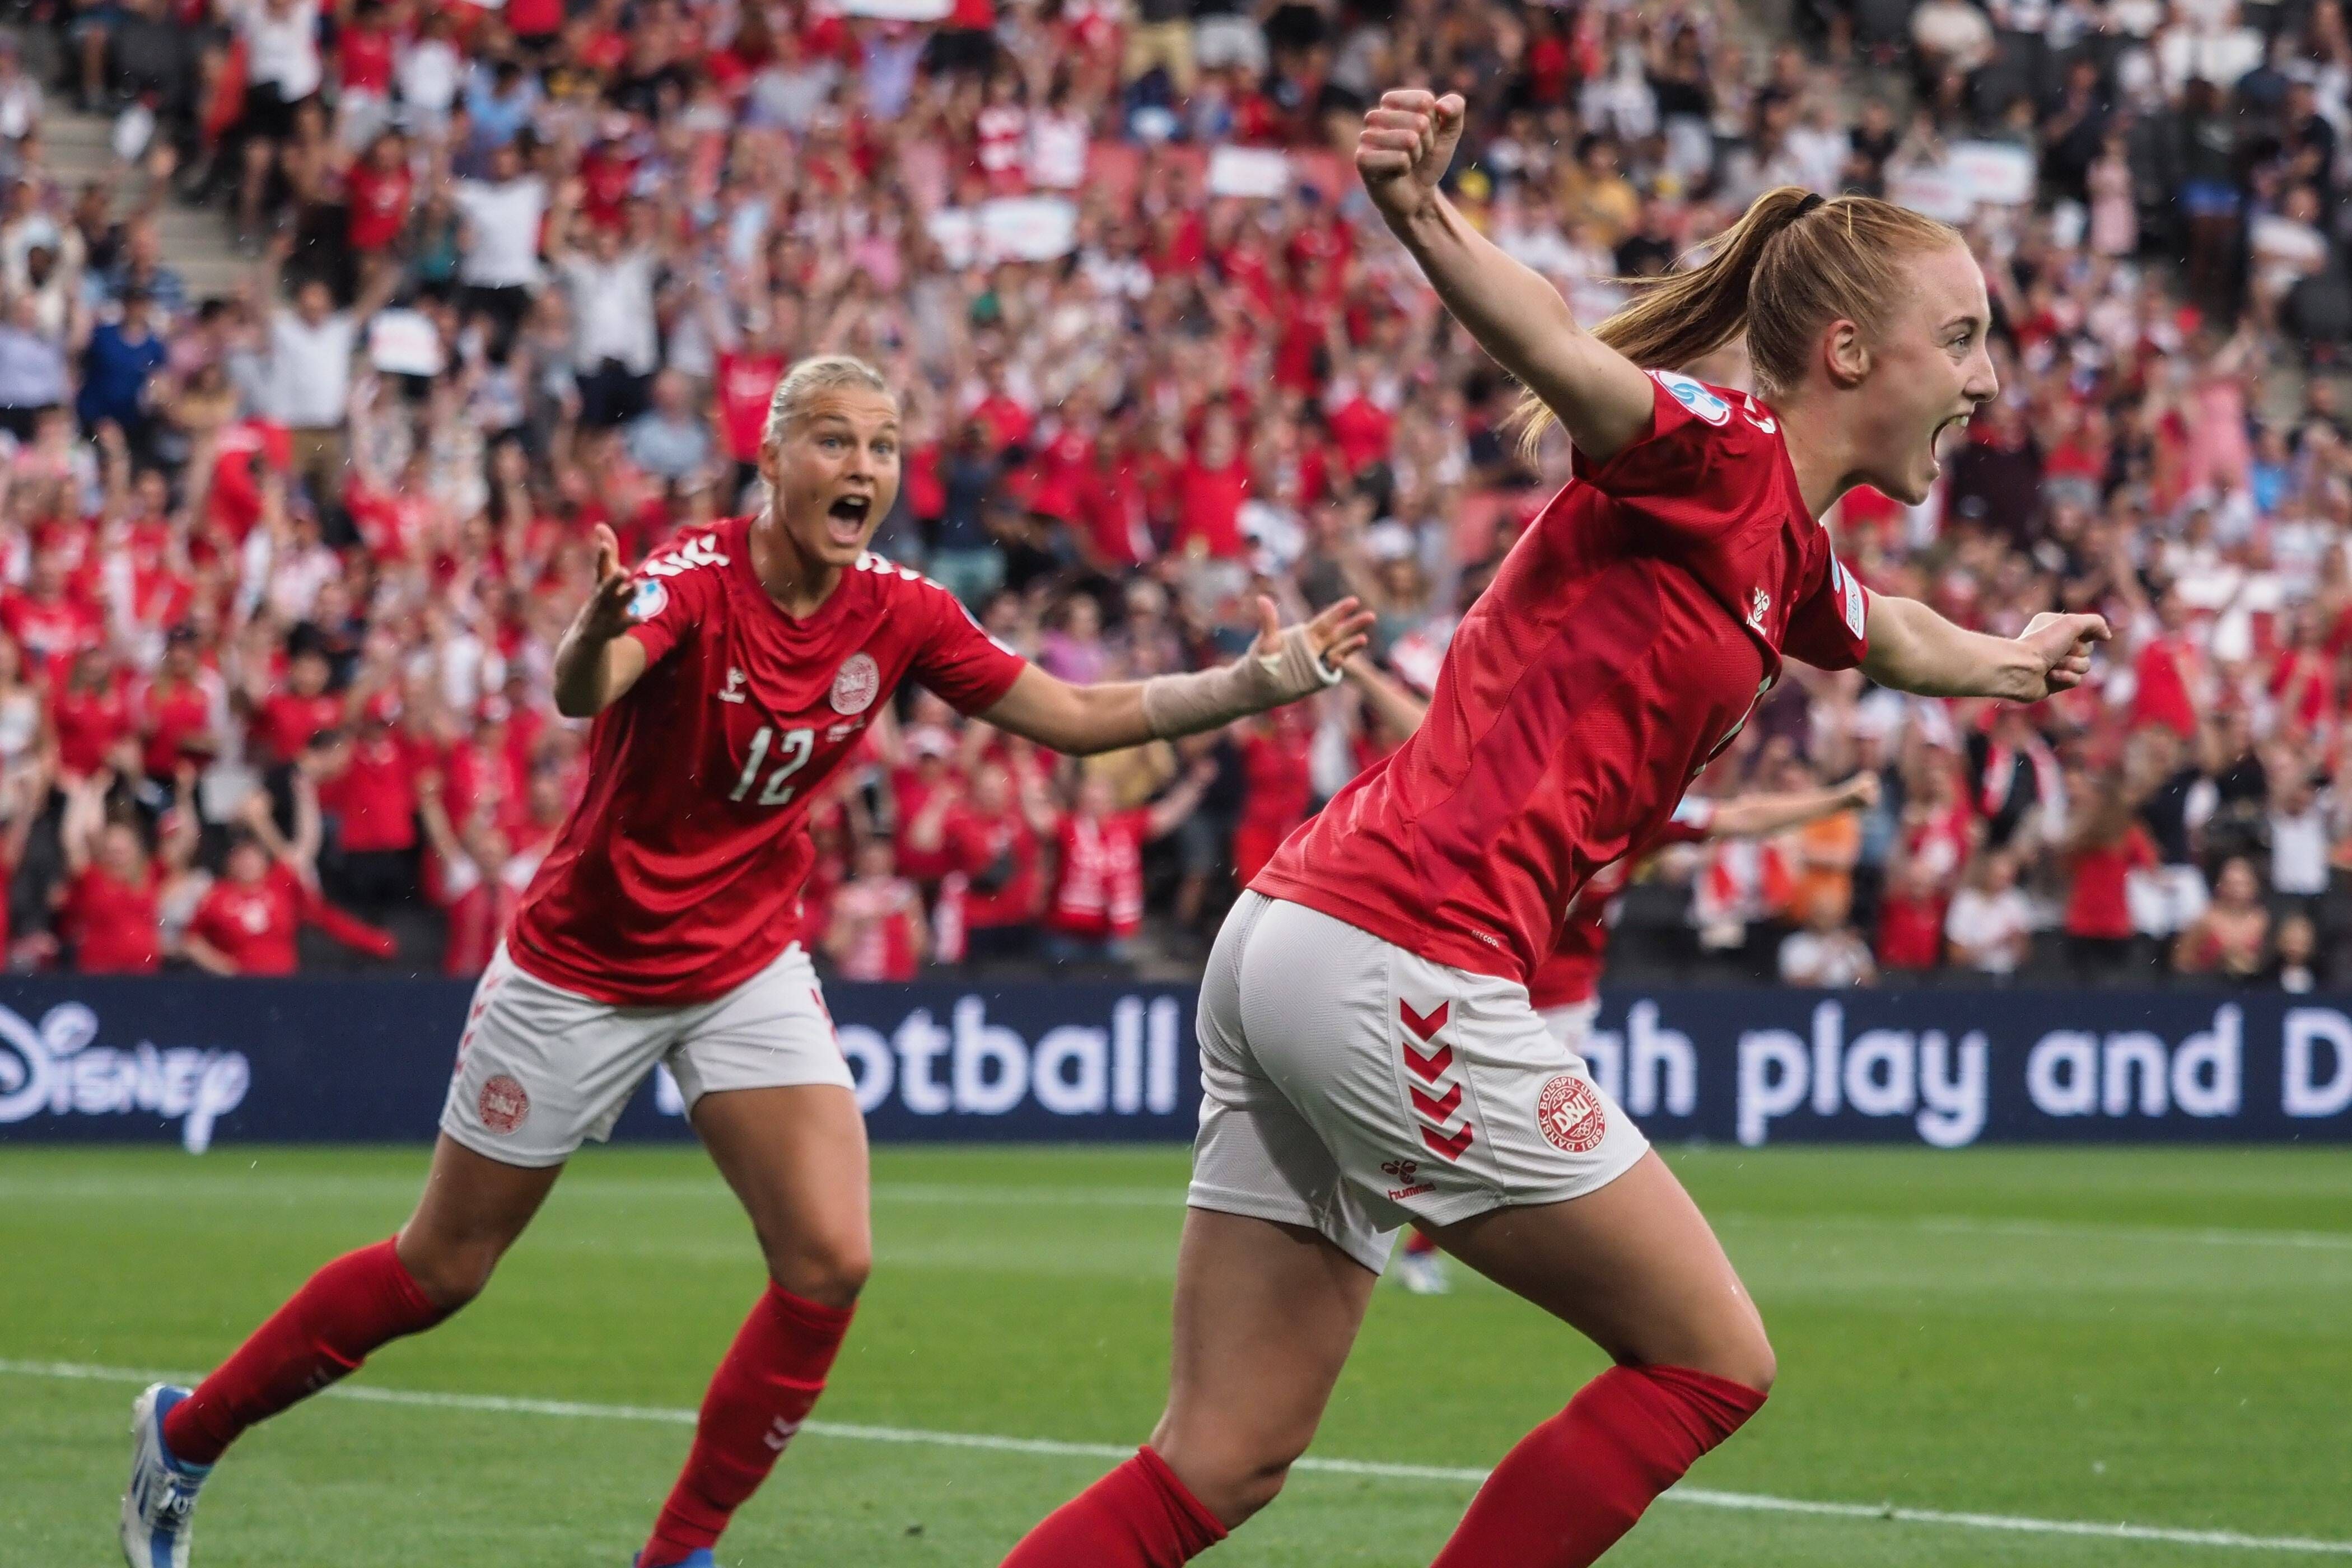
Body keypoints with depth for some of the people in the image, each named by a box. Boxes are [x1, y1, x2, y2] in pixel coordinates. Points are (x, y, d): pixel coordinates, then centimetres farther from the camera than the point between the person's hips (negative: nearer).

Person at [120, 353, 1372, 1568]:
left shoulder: (898, 614, -7)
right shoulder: (693, 580, -24)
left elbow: (1076, 717, -2)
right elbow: (582, 692, -44)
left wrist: (1254, 684, -14)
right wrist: (593, 635, -68)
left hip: (746, 969, 5)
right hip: (581, 967, -4)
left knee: (830, 1262, -13)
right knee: (439, 1272, 6)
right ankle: (184, 1434, 28)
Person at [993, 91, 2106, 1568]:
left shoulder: (1793, 560, 20)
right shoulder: (1718, 454, -7)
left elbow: (1895, 636, 45)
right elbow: (1560, 352, -28)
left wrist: (2002, 661, 65)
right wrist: (1426, 221, -48)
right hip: (1404, 964, -9)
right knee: (1710, 1359, 3)